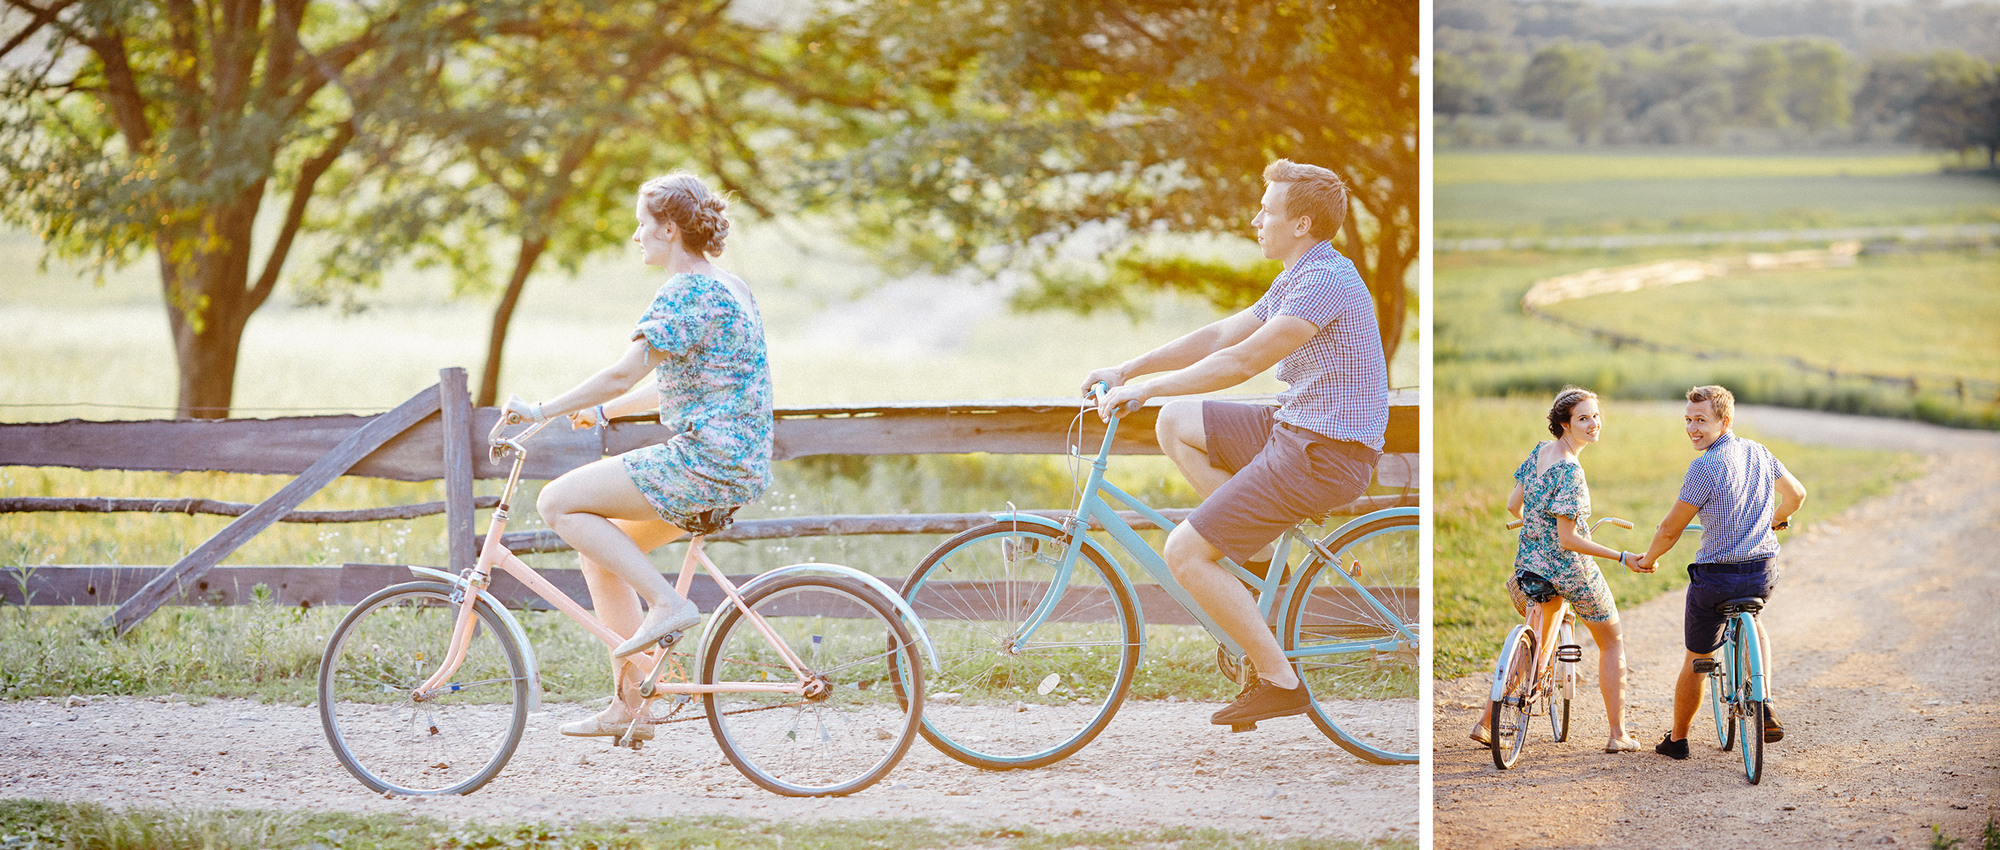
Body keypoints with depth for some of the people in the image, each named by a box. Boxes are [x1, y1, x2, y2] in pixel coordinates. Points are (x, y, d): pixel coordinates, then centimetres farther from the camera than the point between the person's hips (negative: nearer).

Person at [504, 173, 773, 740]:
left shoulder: (688, 291, -13)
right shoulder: (729, 287, 18)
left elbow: (624, 375, -18)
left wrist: (542, 412, -11)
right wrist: (604, 412, 24)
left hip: (705, 463, -10)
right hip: (737, 463, 10)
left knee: (559, 502, -7)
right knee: (601, 553, 15)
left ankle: (667, 603, -10)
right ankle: (630, 706, 14)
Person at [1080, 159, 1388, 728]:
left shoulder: (1327, 283, -19)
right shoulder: (1296, 280, 14)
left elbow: (1241, 362, -22)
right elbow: (1221, 336, 17)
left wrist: (1146, 388, -17)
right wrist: (1127, 371, 12)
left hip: (1323, 456, -10)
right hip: (1296, 430, 10)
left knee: (1185, 553, -11)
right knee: (1176, 423, 15)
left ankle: (1278, 680, -4)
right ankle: (1261, 550, 14)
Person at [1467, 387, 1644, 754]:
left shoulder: (1540, 450, 0)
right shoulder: (1569, 470, -24)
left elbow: (1513, 503, 11)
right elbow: (1568, 539, -24)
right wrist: (1623, 557, -24)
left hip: (1531, 562, 7)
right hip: (1568, 568, -7)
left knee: (1537, 647, 21)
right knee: (1612, 643, 12)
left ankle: (1486, 722, 16)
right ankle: (1618, 734, 12)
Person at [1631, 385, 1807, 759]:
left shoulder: (1706, 467, -17)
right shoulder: (1758, 452, 4)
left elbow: (1671, 528, -13)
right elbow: (1796, 494, 18)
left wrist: (1647, 559, 6)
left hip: (1715, 577, -6)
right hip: (1763, 573, 6)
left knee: (1695, 661, 13)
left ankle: (1677, 740, 27)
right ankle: (1764, 707, 18)